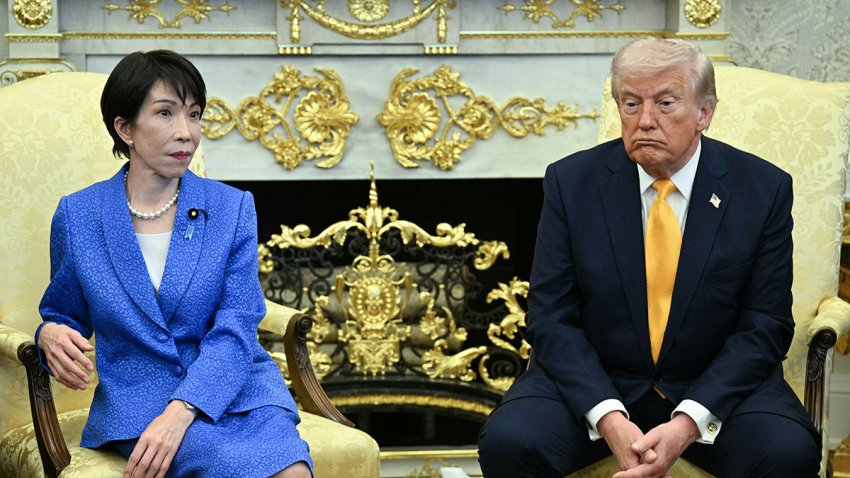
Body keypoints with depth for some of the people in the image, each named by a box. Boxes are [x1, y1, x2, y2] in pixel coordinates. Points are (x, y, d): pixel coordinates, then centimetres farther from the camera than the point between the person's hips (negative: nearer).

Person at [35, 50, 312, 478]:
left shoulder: (232, 209, 4)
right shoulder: (77, 216, 5)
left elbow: (234, 333, -5)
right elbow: (65, 315, 18)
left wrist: (179, 412, -22)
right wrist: (52, 335, -9)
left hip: (235, 390, 2)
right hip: (139, 400, -1)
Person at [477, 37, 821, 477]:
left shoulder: (763, 189, -5)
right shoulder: (571, 182, -4)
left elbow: (765, 326, -5)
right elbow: (552, 320, -5)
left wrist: (688, 423, -19)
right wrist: (608, 418, -21)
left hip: (716, 387, 0)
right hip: (593, 383, 0)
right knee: (506, 442, -26)